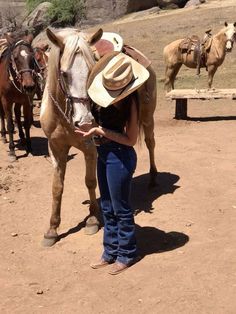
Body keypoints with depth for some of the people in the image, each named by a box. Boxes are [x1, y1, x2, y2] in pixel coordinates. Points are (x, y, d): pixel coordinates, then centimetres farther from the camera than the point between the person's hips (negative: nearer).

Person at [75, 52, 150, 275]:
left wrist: (101, 131, -23)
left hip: (120, 156, -8)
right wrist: (93, 132, -1)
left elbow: (130, 139, -19)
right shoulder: (105, 92, 0)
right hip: (103, 153, 8)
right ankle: (111, 251, 34)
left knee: (120, 208, 7)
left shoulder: (129, 100, -20)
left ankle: (127, 254, 27)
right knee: (107, 207, 18)